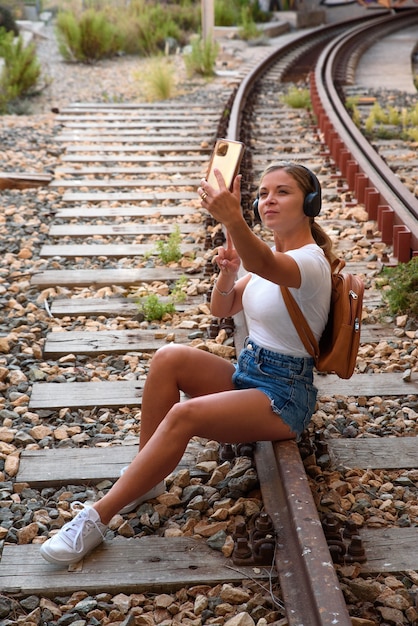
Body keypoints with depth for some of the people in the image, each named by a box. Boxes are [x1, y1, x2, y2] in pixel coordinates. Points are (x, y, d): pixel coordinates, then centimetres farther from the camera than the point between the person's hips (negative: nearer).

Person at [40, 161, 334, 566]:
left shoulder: (310, 261, -18)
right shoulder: (271, 256, 9)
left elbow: (264, 266, -43)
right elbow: (222, 309, 12)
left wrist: (233, 219, -62)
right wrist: (227, 273, -9)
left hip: (284, 395, -8)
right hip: (246, 373, 8)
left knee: (184, 415, -30)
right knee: (170, 357, -17)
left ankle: (97, 518, -23)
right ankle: (144, 477, -8)